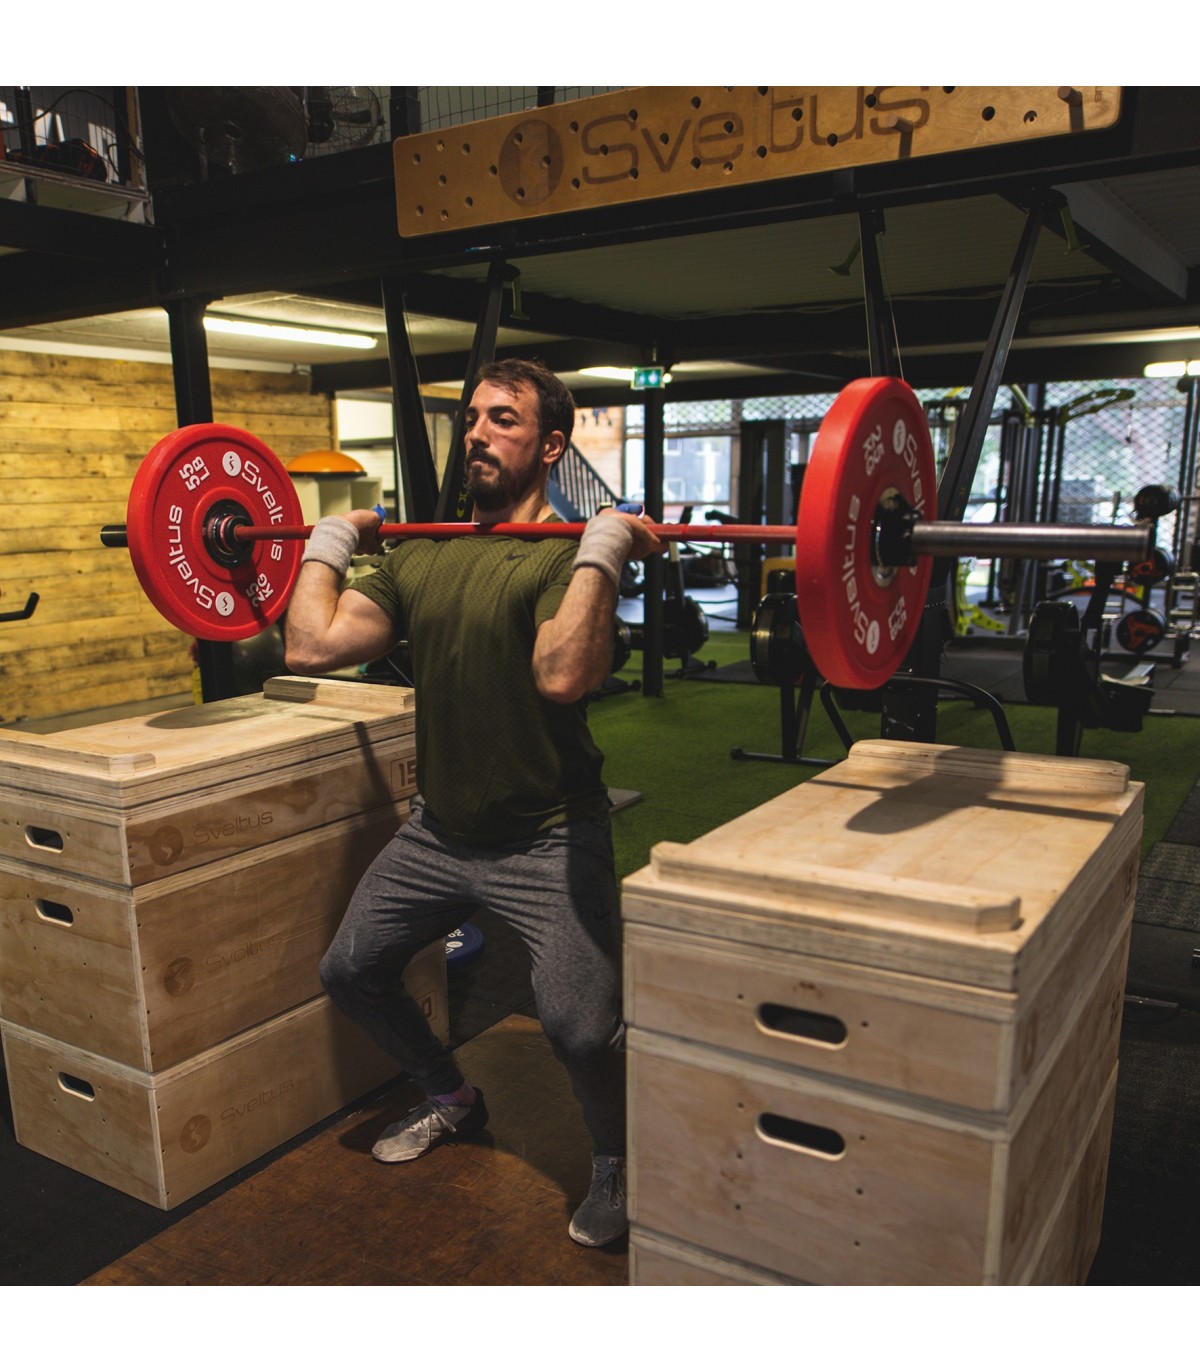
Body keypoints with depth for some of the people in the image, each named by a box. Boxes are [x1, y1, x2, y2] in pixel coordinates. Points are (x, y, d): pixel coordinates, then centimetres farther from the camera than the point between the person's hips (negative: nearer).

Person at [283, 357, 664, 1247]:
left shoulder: (568, 556, -13)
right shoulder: (420, 556, 6)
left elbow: (562, 675, -34)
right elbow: (311, 649, -3)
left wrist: (603, 548, -29)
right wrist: (332, 540, 6)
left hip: (547, 841, -7)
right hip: (439, 830, 7)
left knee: (581, 1031, -18)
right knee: (352, 973, 17)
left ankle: (616, 1163, 18)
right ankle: (452, 1101, 43)